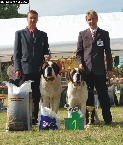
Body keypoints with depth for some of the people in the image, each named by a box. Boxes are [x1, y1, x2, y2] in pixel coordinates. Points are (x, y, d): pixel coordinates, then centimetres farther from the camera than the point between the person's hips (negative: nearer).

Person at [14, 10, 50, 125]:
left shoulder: (43, 35, 16)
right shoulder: (20, 33, 10)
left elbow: (46, 51, 19)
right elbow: (16, 53, 5)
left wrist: (46, 56, -5)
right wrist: (17, 68, -4)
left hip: (39, 70, 2)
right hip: (25, 69, -2)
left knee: (36, 96, 2)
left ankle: (34, 118, 7)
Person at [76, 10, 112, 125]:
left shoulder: (104, 34, 7)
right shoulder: (82, 34, 10)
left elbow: (108, 52, 6)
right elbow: (79, 52, 10)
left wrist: (110, 68, 1)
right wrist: (80, 63, -8)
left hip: (99, 69, -1)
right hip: (86, 69, 1)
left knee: (103, 94, 0)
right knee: (88, 95, 5)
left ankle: (107, 119, 7)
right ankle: (89, 119, 12)